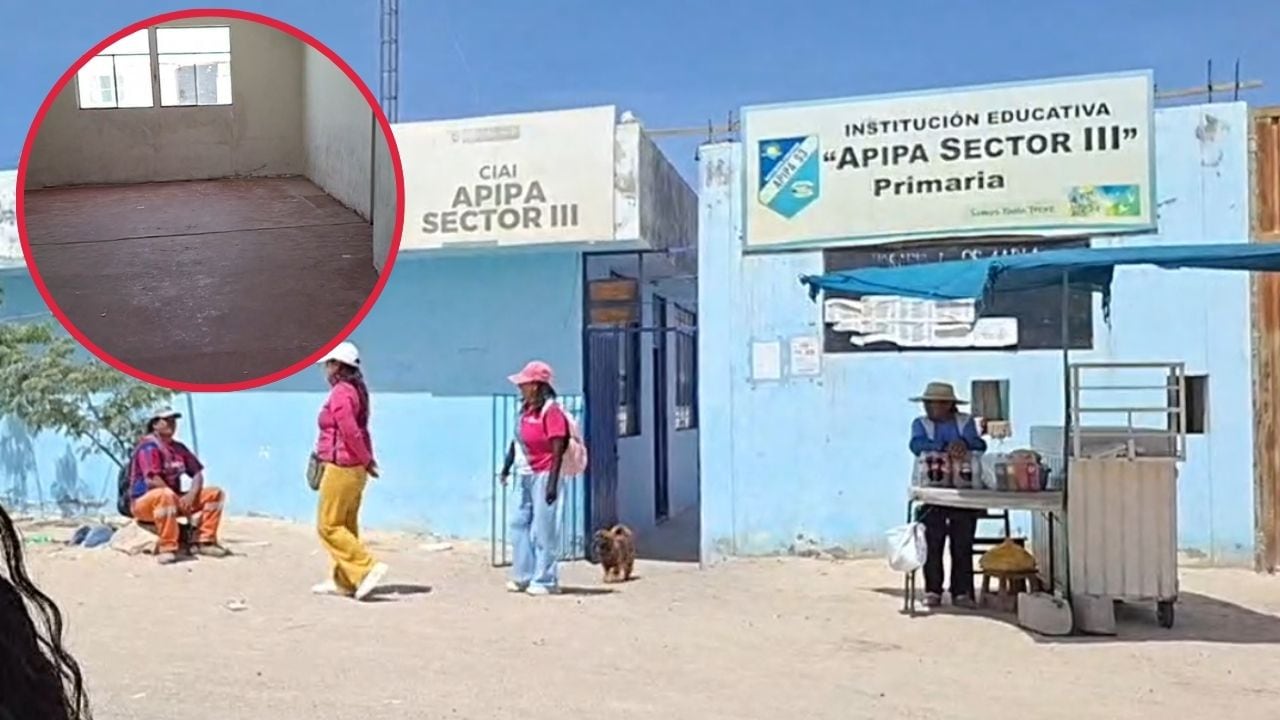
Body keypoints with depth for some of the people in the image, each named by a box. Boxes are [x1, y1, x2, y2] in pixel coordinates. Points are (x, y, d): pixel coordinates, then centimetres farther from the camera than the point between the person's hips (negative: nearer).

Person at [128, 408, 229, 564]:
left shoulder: (179, 447, 11)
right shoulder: (149, 446, -13)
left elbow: (197, 473, 10)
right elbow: (152, 481, -24)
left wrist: (192, 494, -12)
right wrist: (180, 500, -19)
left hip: (175, 499, 8)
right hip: (145, 502, -8)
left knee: (215, 493, -2)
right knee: (166, 495, -42)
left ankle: (204, 541, -6)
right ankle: (167, 548, -36)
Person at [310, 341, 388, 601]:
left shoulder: (340, 393, -16)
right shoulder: (356, 391, 13)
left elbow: (351, 432, -22)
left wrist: (367, 461, -10)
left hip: (341, 468, -10)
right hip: (354, 469, 10)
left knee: (329, 525, -3)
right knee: (346, 525, 13)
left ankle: (369, 567, -8)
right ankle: (342, 581, 20)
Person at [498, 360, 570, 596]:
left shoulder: (551, 410, -15)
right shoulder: (525, 409, 10)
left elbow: (558, 449, -19)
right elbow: (517, 439, 18)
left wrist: (552, 482, -22)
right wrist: (507, 467, 19)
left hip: (544, 475, -9)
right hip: (526, 475, 9)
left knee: (544, 528, -2)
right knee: (520, 524, 14)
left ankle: (546, 581, 8)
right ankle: (524, 576, 25)